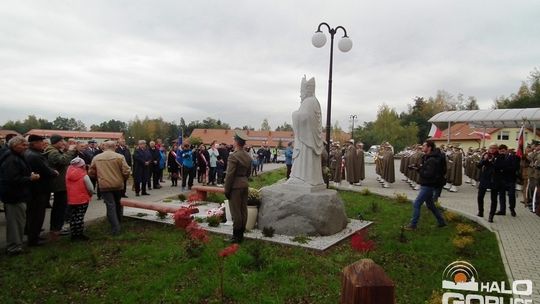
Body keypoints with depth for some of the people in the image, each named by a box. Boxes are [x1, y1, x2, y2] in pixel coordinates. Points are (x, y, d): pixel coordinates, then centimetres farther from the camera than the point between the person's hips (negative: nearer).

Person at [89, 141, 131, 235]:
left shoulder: (96, 158, 1)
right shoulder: (119, 157, -7)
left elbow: (91, 172, 6)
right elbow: (126, 171, -12)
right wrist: (123, 179, 8)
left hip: (104, 185, 0)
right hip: (118, 184, 0)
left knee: (110, 206, 1)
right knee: (118, 204, 19)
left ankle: (115, 228, -4)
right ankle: (119, 222, 34)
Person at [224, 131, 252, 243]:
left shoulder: (233, 156, -17)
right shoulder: (248, 156, 8)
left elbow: (230, 175, -17)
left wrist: (226, 190, -10)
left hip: (235, 186, -8)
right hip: (245, 184, 8)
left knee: (236, 211, -1)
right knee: (243, 210, 12)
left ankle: (236, 236, 6)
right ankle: (241, 233, 21)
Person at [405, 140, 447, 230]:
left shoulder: (432, 160, -21)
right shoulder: (426, 157, 10)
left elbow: (429, 174, -28)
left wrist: (418, 169, -20)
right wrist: (417, 168, -4)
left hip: (427, 186, -10)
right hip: (425, 185, 10)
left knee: (416, 204, -6)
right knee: (430, 205, 20)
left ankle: (413, 225, 2)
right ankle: (441, 222, 33)